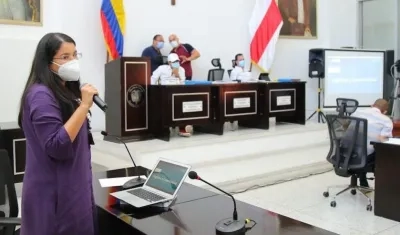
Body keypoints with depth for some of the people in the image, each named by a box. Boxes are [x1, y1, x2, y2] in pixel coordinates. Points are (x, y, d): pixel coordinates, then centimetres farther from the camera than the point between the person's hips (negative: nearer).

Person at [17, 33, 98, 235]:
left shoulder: (66, 91, 12)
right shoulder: (41, 95, -17)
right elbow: (57, 147, -26)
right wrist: (84, 105, -25)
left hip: (74, 187, 9)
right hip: (55, 194, -9)